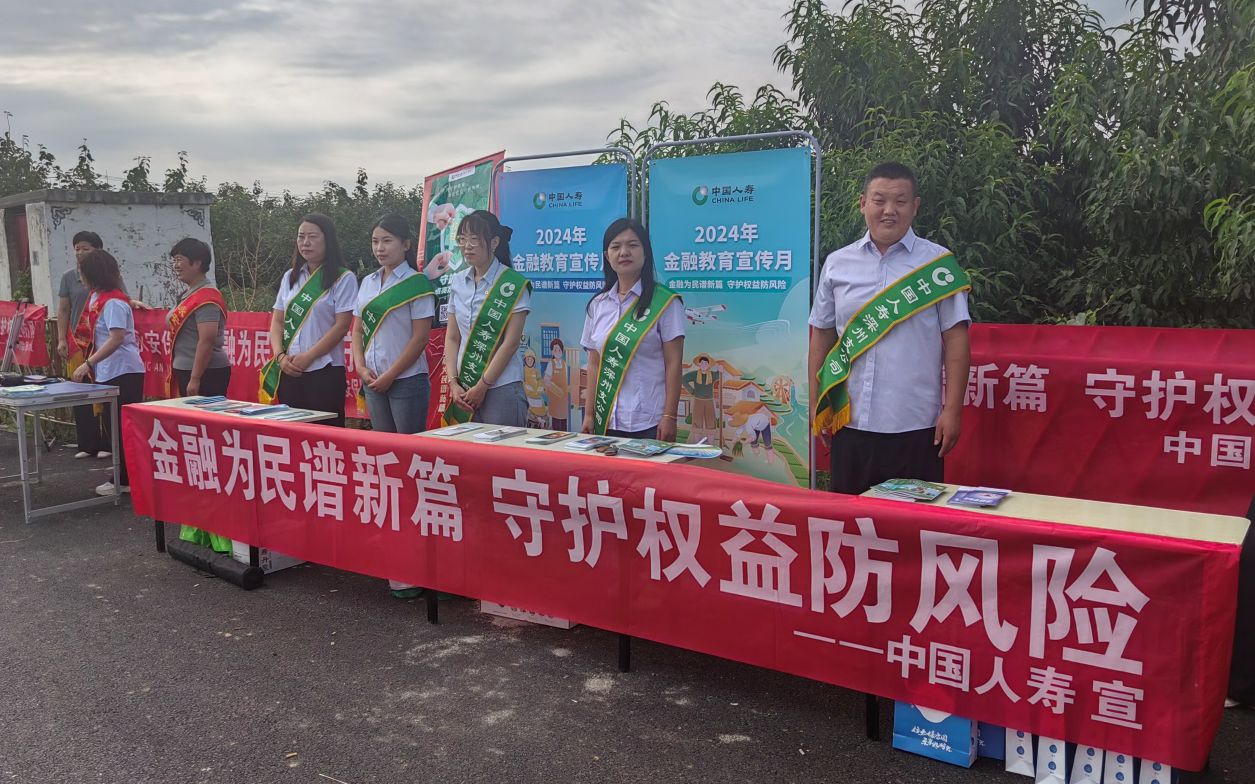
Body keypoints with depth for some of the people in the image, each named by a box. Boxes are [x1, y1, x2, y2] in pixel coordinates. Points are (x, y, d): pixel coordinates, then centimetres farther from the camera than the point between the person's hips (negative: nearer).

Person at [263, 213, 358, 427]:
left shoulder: (343, 278, -3)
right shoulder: (290, 277, 14)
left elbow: (341, 325, -9)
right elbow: (277, 321, 12)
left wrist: (307, 357, -13)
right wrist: (280, 356, -4)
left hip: (325, 372, -5)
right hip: (289, 372, 5)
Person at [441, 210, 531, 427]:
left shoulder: (513, 285, -7)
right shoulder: (457, 283, 9)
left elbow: (511, 342, -10)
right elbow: (452, 338, 10)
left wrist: (482, 387, -10)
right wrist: (453, 383, -1)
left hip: (501, 388, -5)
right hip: (464, 389, 5)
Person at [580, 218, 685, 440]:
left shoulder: (665, 302, -3)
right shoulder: (598, 305, 10)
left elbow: (673, 363, -6)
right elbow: (595, 364, 12)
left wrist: (669, 417, -11)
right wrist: (589, 415, 7)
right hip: (607, 421, 4)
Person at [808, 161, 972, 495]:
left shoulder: (938, 263, 1)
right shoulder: (837, 263, 7)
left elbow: (955, 339, -1)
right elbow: (822, 335, 11)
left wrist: (952, 410, -6)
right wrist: (816, 404, 8)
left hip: (915, 426, -2)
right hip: (849, 421, 3)